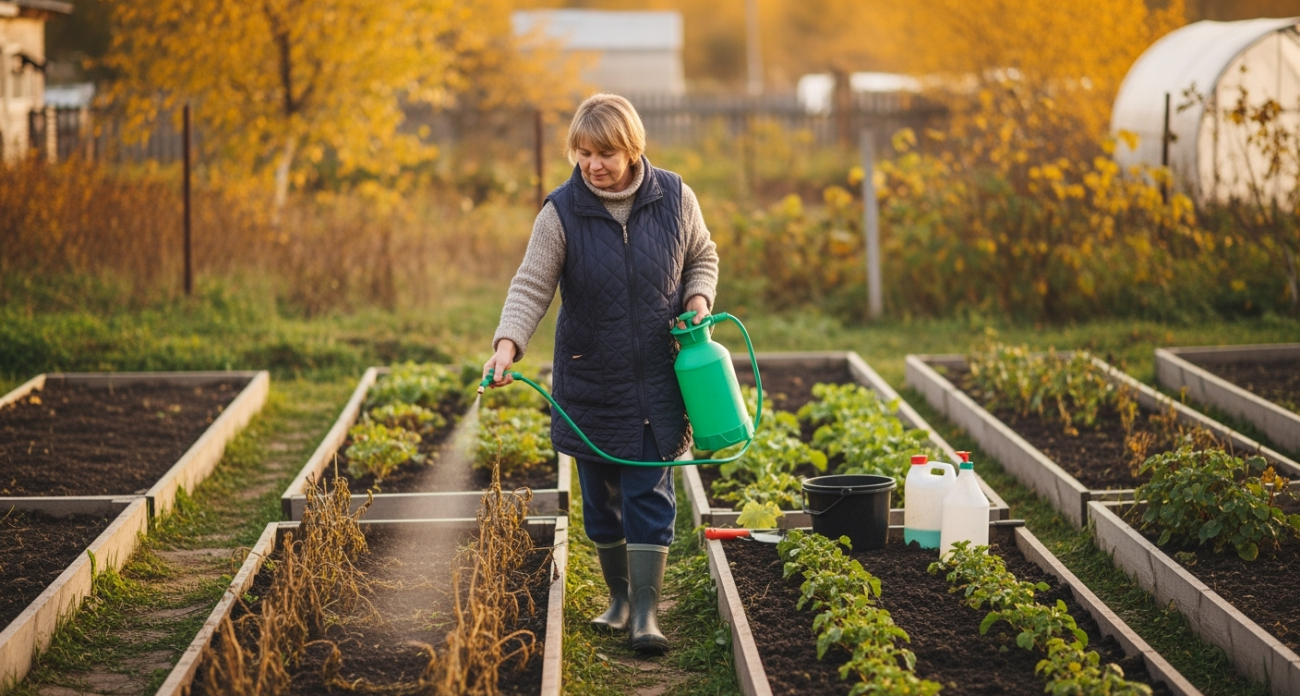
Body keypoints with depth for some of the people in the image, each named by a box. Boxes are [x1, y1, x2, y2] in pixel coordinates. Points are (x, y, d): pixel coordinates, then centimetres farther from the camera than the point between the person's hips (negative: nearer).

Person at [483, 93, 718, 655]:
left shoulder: (674, 198, -4)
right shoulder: (561, 213, -9)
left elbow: (702, 257, 12)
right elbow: (531, 287, -13)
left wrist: (698, 302, -8)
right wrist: (507, 344, -29)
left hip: (656, 379, 0)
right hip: (590, 381, 0)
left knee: (650, 494, -6)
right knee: (601, 497, 8)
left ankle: (645, 611, -3)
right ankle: (618, 596, 26)